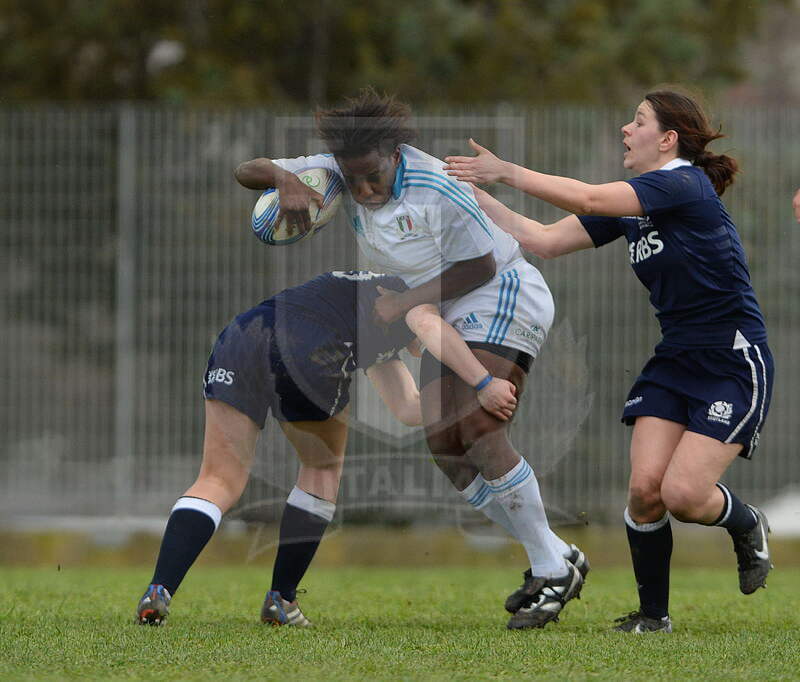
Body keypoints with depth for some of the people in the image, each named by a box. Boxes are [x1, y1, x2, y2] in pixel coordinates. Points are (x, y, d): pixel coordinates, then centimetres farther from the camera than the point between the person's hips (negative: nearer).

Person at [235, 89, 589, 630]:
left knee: (479, 435, -21)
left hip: (502, 298, -8)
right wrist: (287, 182, -27)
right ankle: (555, 555, 10)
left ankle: (554, 570, -12)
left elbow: (480, 265, -17)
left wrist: (405, 303, -19)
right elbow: (249, 172, -5)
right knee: (445, 449, 1)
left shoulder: (434, 188, -25)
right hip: (450, 320, 8)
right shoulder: (339, 172, -6)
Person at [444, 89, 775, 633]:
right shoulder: (631, 208, 8)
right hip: (674, 361, 7)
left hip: (735, 364, -7)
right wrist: (477, 196, 3)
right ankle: (653, 613, 6)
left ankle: (747, 526, 17)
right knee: (645, 488, -9)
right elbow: (546, 241, 8)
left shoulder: (685, 184, -17)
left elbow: (589, 200, -25)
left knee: (683, 493, -16)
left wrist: (507, 173, -18)